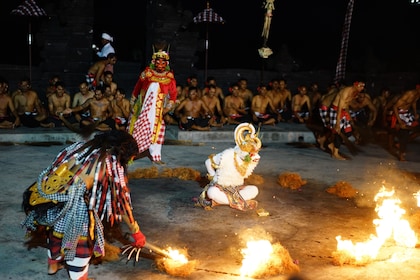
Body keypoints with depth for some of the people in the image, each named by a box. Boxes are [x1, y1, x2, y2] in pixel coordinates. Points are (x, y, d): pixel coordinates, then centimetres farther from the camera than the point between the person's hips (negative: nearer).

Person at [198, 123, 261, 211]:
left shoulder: (254, 159, -10)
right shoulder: (226, 156, -23)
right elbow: (208, 162, -8)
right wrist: (213, 177, -4)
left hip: (236, 188, 5)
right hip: (220, 187, -5)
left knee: (254, 190, -23)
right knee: (212, 192, -38)